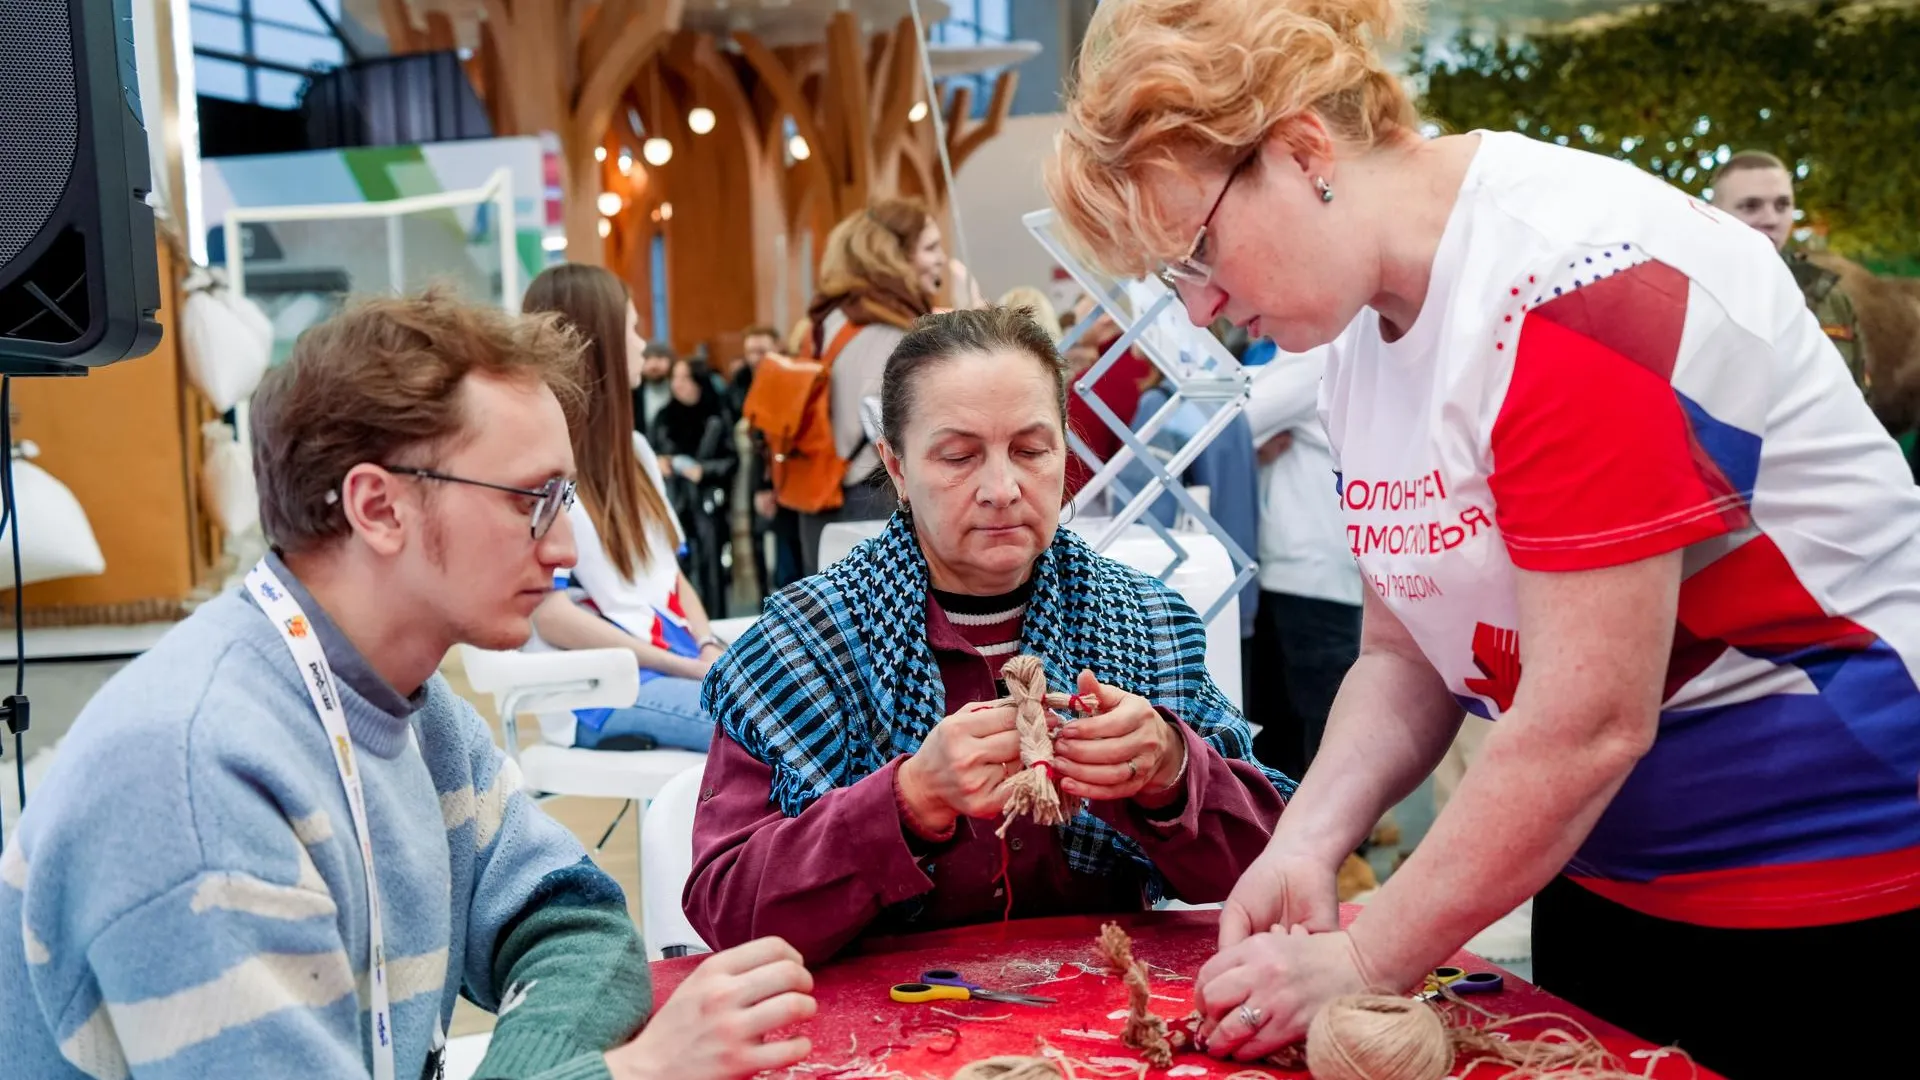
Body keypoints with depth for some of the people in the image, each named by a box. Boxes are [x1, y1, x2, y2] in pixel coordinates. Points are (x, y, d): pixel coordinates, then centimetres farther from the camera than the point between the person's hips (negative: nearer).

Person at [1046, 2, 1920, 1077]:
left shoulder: (1575, 273, -25)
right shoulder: (1369, 320, 1)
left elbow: (1587, 724, -26)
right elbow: (1406, 653, 5)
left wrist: (1363, 963, -19)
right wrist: (1308, 841, -11)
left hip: (1833, 888, -7)